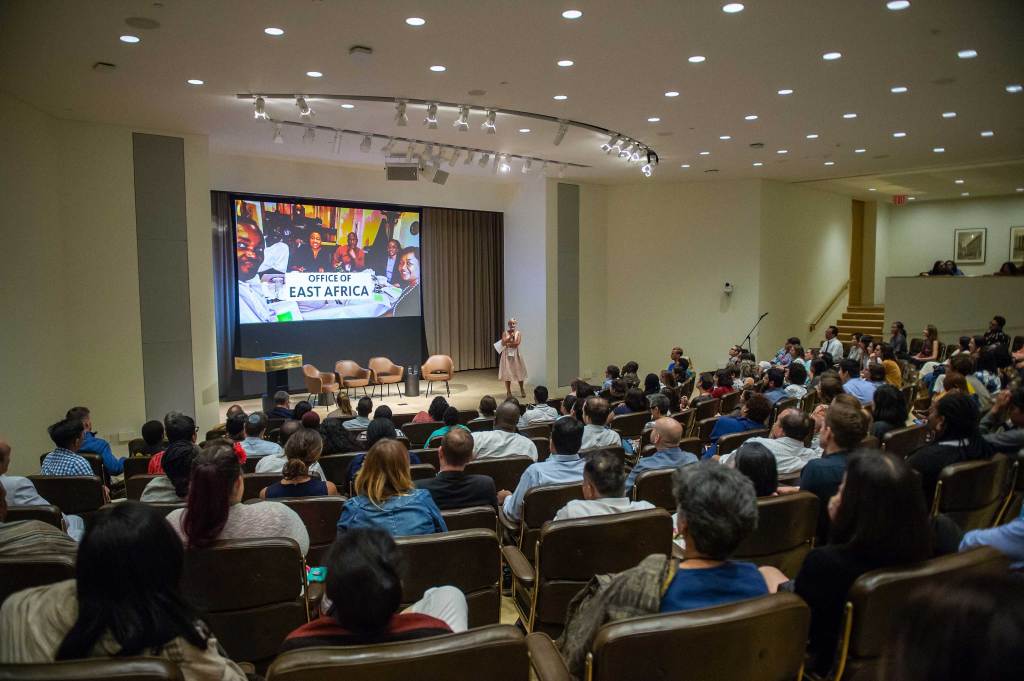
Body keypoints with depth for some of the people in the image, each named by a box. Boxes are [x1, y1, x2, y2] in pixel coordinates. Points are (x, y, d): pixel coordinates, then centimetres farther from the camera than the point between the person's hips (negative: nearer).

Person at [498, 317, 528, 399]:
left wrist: (508, 344, -8)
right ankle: (508, 392, 8)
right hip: (507, 354, 0)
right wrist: (510, 336, -14)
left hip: (516, 353, 0)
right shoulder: (505, 333, 3)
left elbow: (517, 343, -11)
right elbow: (503, 343, -8)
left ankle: (522, 389, 21)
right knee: (507, 373, -1)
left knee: (519, 372, 3)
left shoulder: (518, 333, 1)